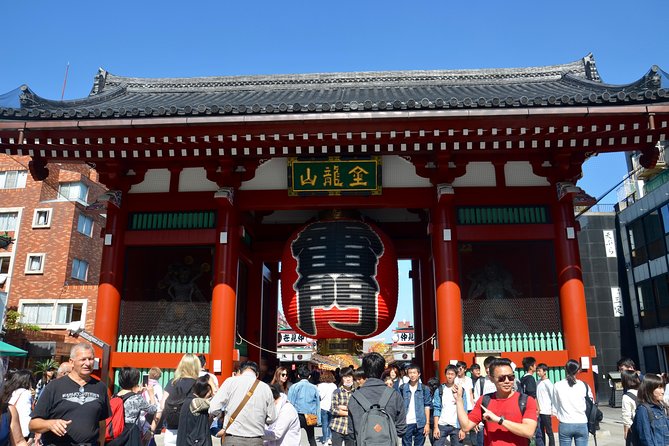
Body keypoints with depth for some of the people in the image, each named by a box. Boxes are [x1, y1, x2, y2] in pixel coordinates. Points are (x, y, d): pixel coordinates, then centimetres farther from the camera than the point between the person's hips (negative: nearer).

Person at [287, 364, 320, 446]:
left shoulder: (294, 387, -4)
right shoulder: (314, 388, 2)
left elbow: (290, 403, -5)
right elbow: (317, 404, 7)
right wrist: (318, 419, 14)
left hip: (298, 416, -3)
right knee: (311, 439, 17)